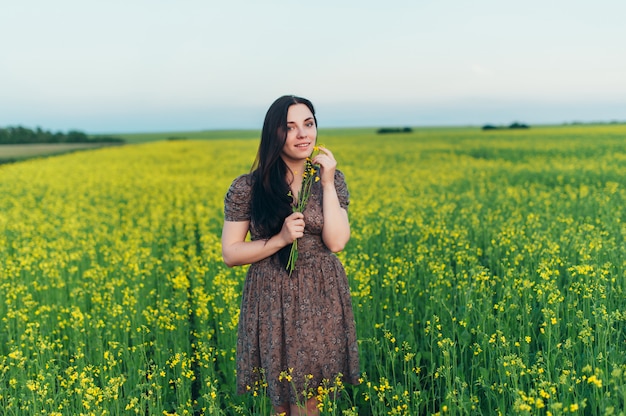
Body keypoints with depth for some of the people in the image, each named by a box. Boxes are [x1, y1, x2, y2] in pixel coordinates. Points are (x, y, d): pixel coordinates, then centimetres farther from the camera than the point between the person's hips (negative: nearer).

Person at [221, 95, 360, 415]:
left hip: (321, 300, 2)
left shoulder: (332, 178, 0)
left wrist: (326, 183, -14)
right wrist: (281, 238, -17)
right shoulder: (246, 188, -7)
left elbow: (337, 242, -10)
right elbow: (230, 254, -5)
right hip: (272, 302, -1)